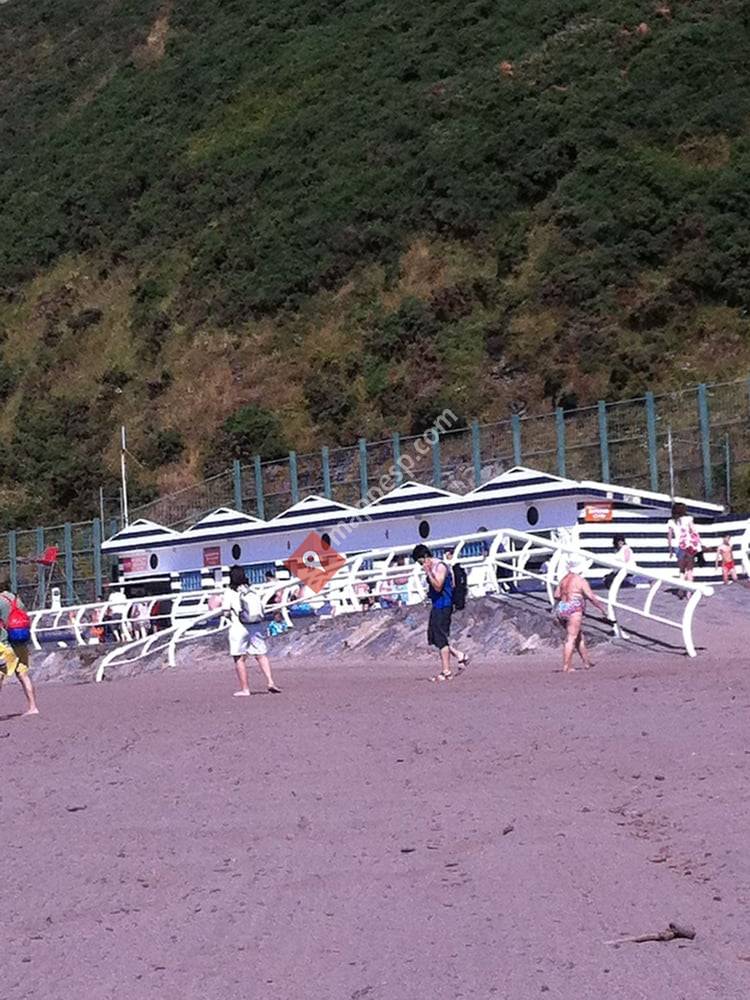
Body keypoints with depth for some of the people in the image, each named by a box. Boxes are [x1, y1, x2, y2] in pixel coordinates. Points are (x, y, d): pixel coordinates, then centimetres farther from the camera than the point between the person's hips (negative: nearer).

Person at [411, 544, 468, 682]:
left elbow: (438, 587, -22)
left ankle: (446, 672, -2)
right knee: (434, 638, 12)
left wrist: (428, 573, -24)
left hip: (443, 606, -10)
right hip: (436, 606, 10)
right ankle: (460, 656, 19)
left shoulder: (440, 567, -14)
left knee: (441, 639, -6)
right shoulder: (431, 568, 15)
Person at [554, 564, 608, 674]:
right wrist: (602, 607, 3)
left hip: (561, 609, 8)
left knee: (579, 636, 19)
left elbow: (556, 595, 13)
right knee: (571, 638, -7)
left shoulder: (564, 580, 13)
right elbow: (591, 597, -7)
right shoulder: (580, 580, -7)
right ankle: (566, 667, -12)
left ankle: (586, 662, 24)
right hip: (574, 609, -8)